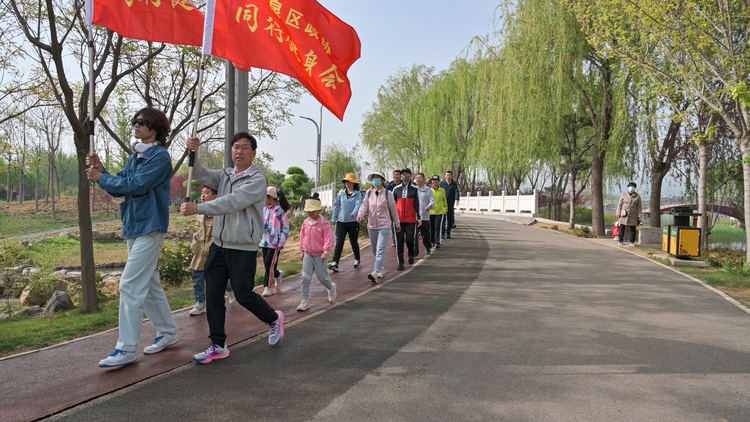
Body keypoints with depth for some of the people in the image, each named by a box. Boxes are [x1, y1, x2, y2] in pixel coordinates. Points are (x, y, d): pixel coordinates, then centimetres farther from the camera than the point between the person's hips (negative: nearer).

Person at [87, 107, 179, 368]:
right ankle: (168, 333, 27)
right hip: (134, 227, 10)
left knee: (131, 286, -11)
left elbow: (137, 185, -21)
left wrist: (101, 178, -10)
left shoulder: (160, 156, -12)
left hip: (150, 228, -10)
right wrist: (101, 170, -2)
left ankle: (127, 349, -5)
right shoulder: (134, 157, 16)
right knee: (149, 284, 15)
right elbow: (119, 189, 13)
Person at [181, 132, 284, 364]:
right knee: (213, 295, 3)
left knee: (243, 295, 3)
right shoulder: (225, 175, 12)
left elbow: (232, 202, -23)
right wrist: (194, 154, -18)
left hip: (243, 248, -6)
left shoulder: (257, 179, -12)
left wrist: (198, 208, -29)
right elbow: (202, 175, 0)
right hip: (219, 245, 7)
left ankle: (274, 319, 31)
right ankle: (218, 345, 14)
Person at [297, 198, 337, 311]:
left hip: (320, 256, -4)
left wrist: (326, 252, -21)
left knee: (322, 277, 5)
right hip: (308, 255, 4)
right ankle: (305, 301, 3)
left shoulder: (324, 223, -11)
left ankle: (331, 288, 39)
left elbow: (328, 238, -13)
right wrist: (302, 251, 18)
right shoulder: (305, 223, 5)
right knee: (305, 277, -3)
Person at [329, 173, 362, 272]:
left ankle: (357, 261, 32)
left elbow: (358, 204, -17)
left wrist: (353, 213, -36)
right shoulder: (341, 193, 8)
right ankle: (334, 264, -11)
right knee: (339, 243, -6)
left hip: (353, 222, -2)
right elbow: (336, 205, 13)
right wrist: (334, 218, 10)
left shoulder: (357, 194, -2)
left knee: (354, 242, 11)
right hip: (341, 222, 2)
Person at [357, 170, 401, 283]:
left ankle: (375, 273, -25)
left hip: (384, 225, -5)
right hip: (371, 225, 5)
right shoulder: (369, 193, 6)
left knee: (380, 250, -15)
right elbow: (364, 206, -2)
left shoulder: (387, 193, -3)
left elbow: (393, 209, 5)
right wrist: (360, 215, -23)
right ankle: (381, 269, 33)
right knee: (375, 251, 15)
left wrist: (397, 223, 12)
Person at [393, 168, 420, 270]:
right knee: (399, 241, 0)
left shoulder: (415, 190, 5)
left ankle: (411, 255, 26)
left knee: (410, 240, -5)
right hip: (398, 219, 2)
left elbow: (417, 205, 3)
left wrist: (419, 218, -3)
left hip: (411, 220, -1)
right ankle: (400, 263, 8)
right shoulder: (396, 189, 9)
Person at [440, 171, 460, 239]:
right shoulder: (441, 183, 6)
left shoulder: (454, 184, 6)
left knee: (450, 218, 3)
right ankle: (442, 233, 1)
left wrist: (457, 199, -24)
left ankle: (448, 233, 11)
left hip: (450, 204, 1)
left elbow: (457, 192, -6)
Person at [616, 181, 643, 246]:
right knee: (622, 228, 1)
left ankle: (632, 242, 11)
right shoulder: (624, 195, 4)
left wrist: (639, 216, 0)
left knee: (633, 229, 2)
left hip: (633, 216, 1)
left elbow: (639, 206, 6)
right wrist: (618, 214, -1)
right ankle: (620, 241, 9)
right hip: (624, 215, 0)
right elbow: (619, 205, 5)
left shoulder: (637, 196, 6)